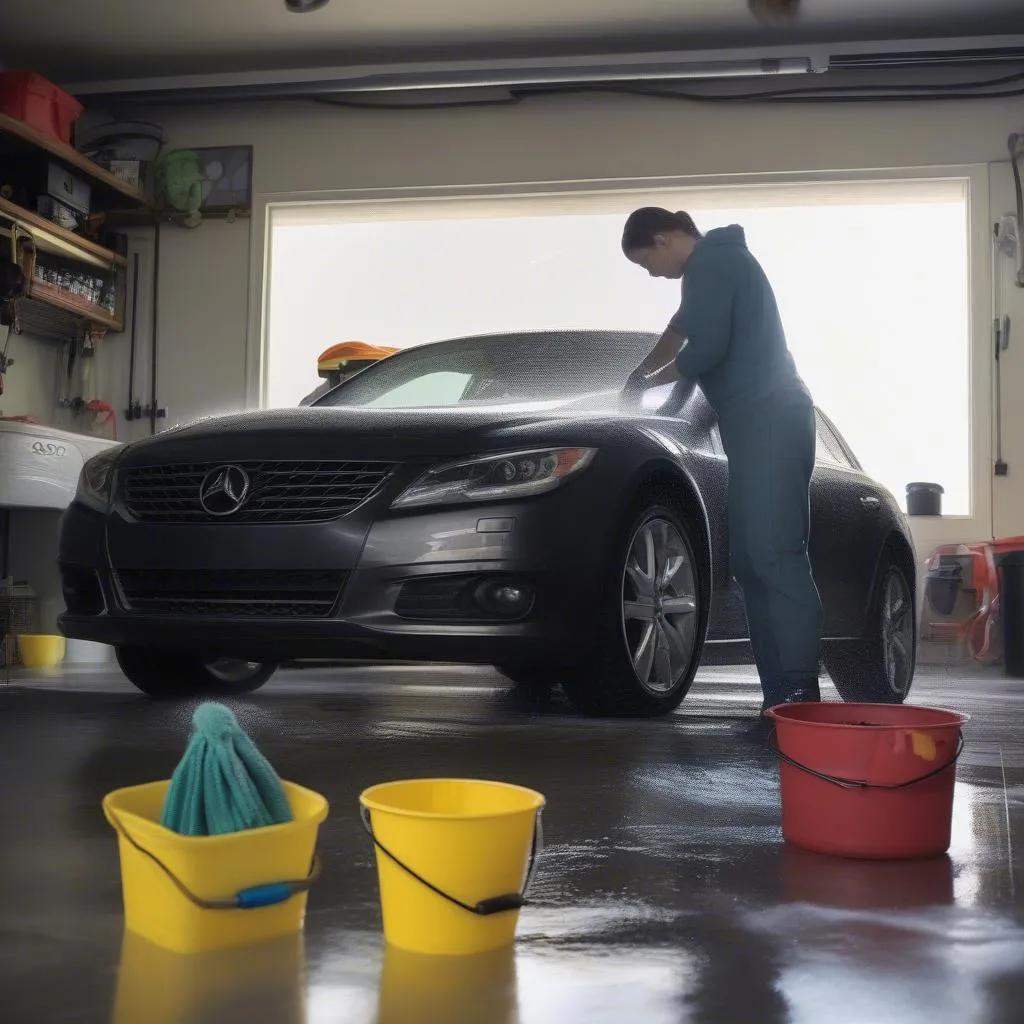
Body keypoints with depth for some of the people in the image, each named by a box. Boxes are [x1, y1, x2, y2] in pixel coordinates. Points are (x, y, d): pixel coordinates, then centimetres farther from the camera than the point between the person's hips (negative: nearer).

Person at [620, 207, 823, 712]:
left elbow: (706, 349, -16)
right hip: (760, 424, 10)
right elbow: (681, 328, 41)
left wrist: (648, 381, 0)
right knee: (750, 561, 6)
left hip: (770, 421, -10)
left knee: (775, 558, -16)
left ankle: (800, 694, -18)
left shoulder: (713, 260, -7)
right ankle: (780, 694, 4)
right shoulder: (717, 263, 25)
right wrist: (638, 374, 43)